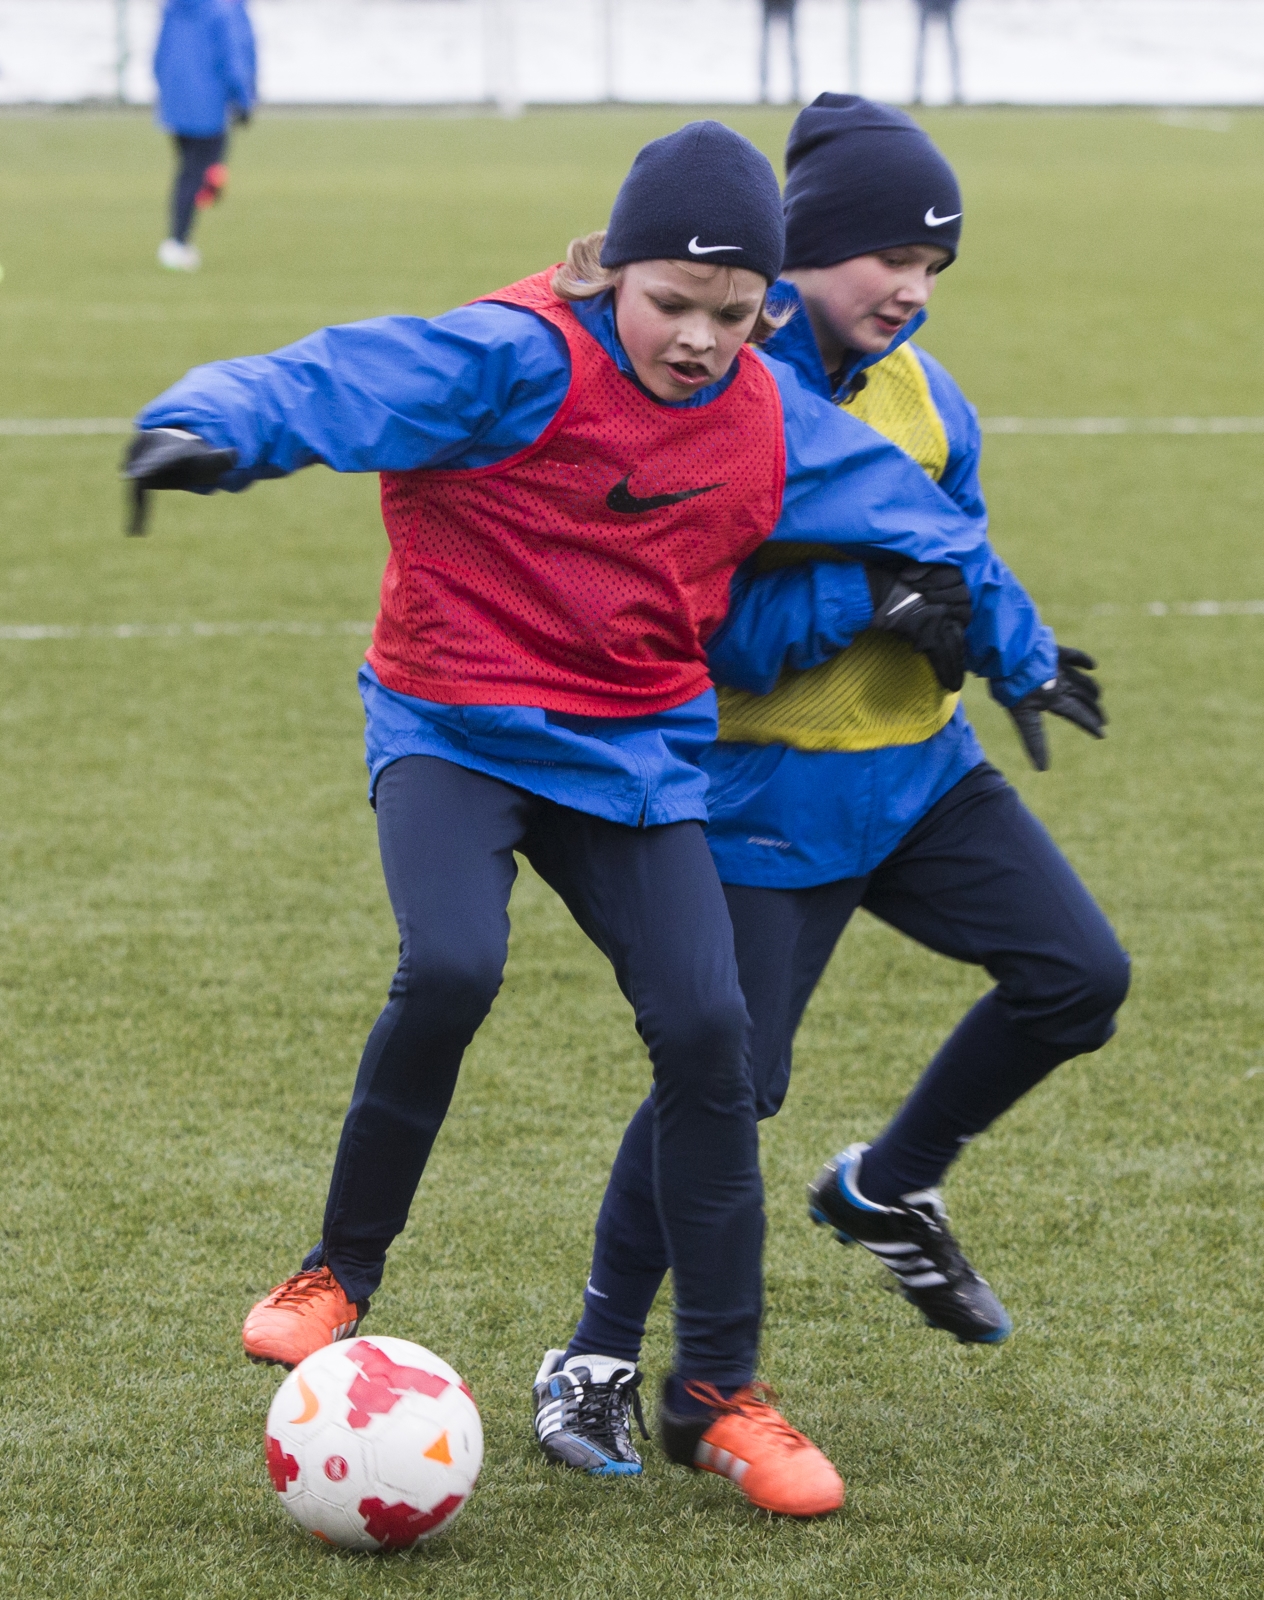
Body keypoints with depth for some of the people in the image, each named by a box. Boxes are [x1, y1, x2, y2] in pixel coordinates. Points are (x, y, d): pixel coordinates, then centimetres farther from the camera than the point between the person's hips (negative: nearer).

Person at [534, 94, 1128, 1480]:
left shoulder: (921, 392, 5)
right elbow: (709, 627, -22)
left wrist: (1021, 661, -6)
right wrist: (866, 595, -30)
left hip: (918, 768, 7)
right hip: (768, 794, -7)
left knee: (1079, 975, -2)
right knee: (724, 1083, -9)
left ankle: (888, 1191, 23)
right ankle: (594, 1364, 9)